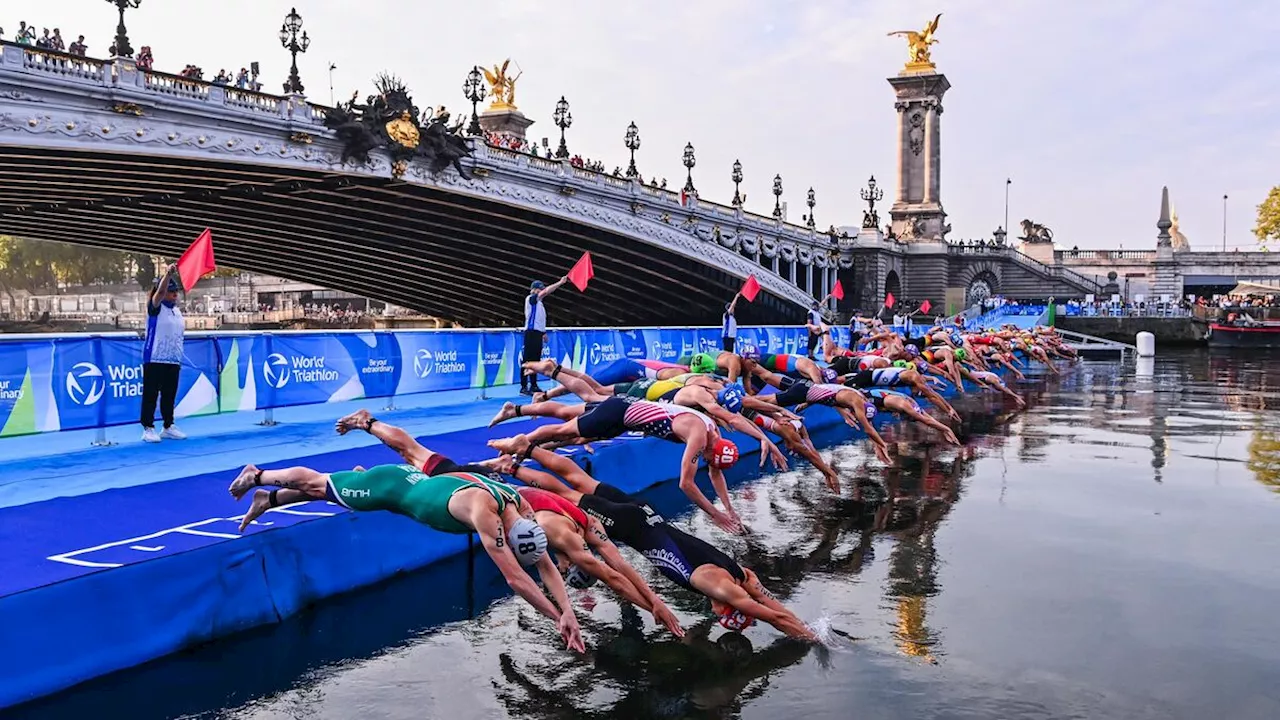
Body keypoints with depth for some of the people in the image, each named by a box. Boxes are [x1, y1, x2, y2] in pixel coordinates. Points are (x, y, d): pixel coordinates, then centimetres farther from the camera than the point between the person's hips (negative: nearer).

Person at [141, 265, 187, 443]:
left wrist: (179, 358, 18)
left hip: (173, 361, 6)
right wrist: (168, 274, -38)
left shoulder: (177, 311, 15)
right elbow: (160, 292, -25)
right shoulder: (155, 308, -4)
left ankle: (168, 427, 19)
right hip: (155, 360, -6)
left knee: (169, 395, 11)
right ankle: (148, 428, 4)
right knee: (151, 395, -1)